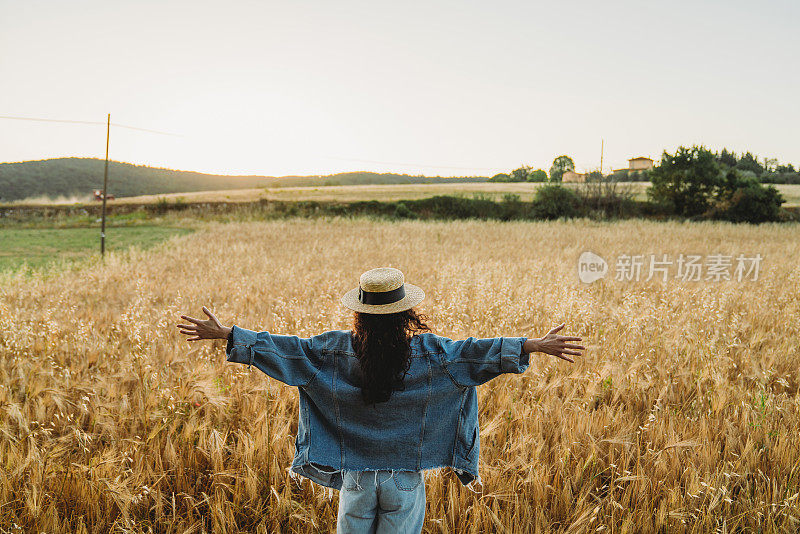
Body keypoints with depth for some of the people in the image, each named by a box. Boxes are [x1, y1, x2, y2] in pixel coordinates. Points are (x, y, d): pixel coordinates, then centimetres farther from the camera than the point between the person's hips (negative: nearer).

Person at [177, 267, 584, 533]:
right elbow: (475, 352, -10)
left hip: (355, 475, 1)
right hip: (406, 476, 0)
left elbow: (285, 348, -7)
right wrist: (535, 346, -4)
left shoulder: (335, 350, -10)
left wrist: (225, 334, 1)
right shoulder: (428, 352, -11)